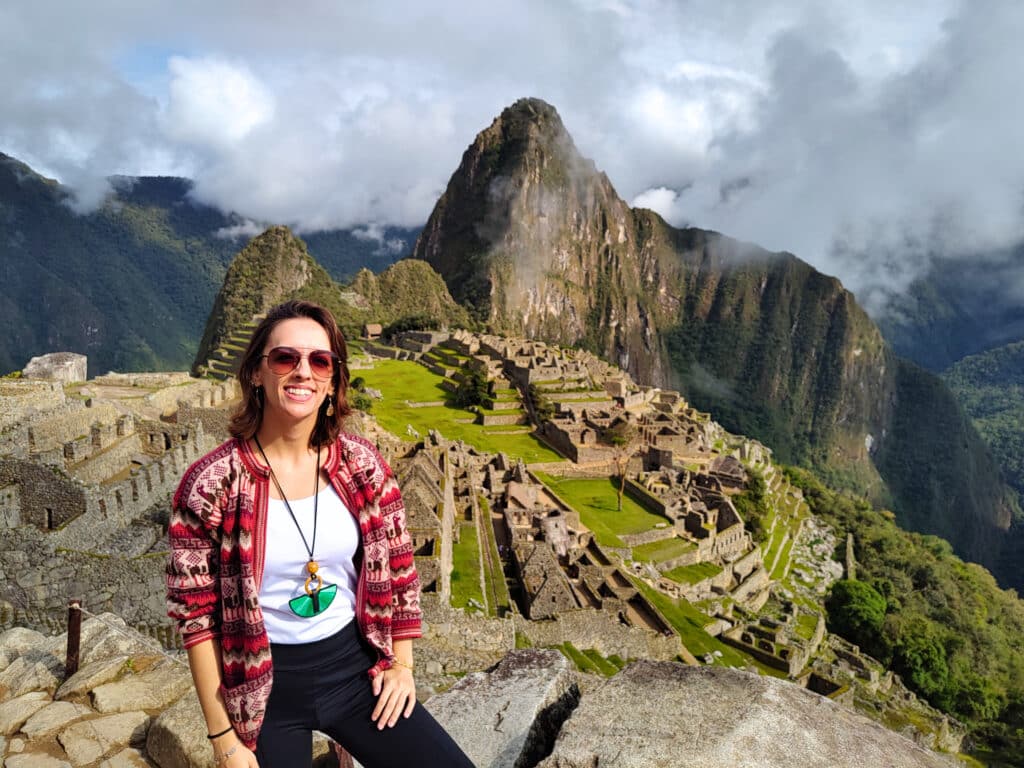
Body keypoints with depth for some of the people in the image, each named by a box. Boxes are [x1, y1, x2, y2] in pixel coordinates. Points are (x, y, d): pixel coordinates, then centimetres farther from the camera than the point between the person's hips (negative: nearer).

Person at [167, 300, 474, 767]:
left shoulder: (362, 466, -6)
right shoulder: (211, 484, -15)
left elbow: (397, 567, 5)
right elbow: (196, 614, -10)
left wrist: (402, 662, 5)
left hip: (354, 664, 3)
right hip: (264, 686, -2)